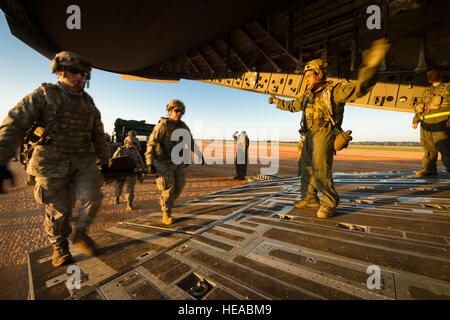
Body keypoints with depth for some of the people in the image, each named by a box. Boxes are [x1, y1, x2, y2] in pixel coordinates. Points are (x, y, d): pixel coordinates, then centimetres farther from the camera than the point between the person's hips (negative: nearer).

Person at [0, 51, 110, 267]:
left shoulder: (88, 104, 9)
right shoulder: (44, 95, -3)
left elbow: (98, 135, 16)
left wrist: (104, 161, 18)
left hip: (83, 162, 3)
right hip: (52, 164, -3)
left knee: (92, 198, -11)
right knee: (59, 211, 6)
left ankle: (79, 234, 17)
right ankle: (59, 247, 31)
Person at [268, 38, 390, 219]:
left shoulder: (333, 90, -6)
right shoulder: (307, 95, 16)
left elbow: (358, 89, -22)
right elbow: (292, 105, 32)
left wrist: (370, 66, -37)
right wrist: (276, 101, 39)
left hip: (325, 135, -8)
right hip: (310, 136, 8)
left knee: (320, 171, -16)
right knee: (306, 168, 12)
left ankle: (329, 202, 5)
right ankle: (309, 198, 29)